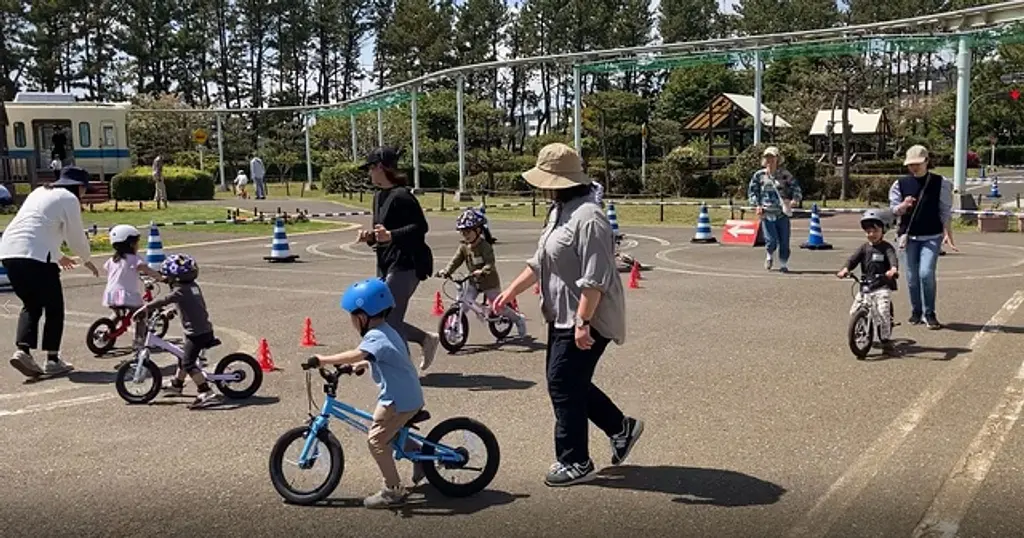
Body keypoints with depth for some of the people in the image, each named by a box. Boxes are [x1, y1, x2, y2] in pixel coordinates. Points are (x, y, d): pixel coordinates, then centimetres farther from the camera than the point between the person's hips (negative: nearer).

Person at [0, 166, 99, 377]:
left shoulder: (40, 192, 26)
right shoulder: (68, 199, 2)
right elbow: (76, 236, 3)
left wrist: (58, 256, 43)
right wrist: (87, 260, 21)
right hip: (35, 256, -8)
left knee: (31, 305, 18)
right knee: (54, 308, 6)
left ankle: (22, 350, 2)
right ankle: (52, 360, 10)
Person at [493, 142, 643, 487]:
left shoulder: (587, 218, -22)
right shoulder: (559, 212, 12)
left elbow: (594, 280, -26)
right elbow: (540, 262, 20)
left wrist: (582, 323, -27)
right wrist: (511, 291, 17)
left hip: (584, 321, -10)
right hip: (563, 317, 11)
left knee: (564, 386, -3)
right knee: (572, 383, 17)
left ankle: (575, 463, 12)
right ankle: (621, 428, 32)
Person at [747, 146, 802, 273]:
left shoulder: (785, 174, 3)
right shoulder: (759, 175, 5)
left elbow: (796, 188, 4)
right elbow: (752, 191, 11)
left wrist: (794, 200, -16)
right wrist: (757, 205, -3)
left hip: (783, 214, 1)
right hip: (767, 214, 0)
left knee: (784, 241, 1)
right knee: (771, 241, -9)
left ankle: (783, 264, 19)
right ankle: (769, 256, 24)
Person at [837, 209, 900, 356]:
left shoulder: (887, 247, -1)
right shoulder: (864, 248, 10)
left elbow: (893, 259, -19)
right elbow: (853, 258, -4)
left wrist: (893, 269, -42)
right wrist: (845, 269, -25)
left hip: (883, 286, -4)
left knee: (883, 311, -18)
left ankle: (887, 341, -7)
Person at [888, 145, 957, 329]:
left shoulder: (940, 183, 1)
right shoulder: (900, 184, 5)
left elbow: (946, 211, 3)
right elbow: (893, 210, 5)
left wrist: (948, 234, -3)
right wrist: (904, 206, -17)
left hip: (932, 236, -2)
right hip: (908, 235, 2)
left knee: (926, 273, -14)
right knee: (912, 276, 6)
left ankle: (929, 314, 0)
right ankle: (916, 311, 21)